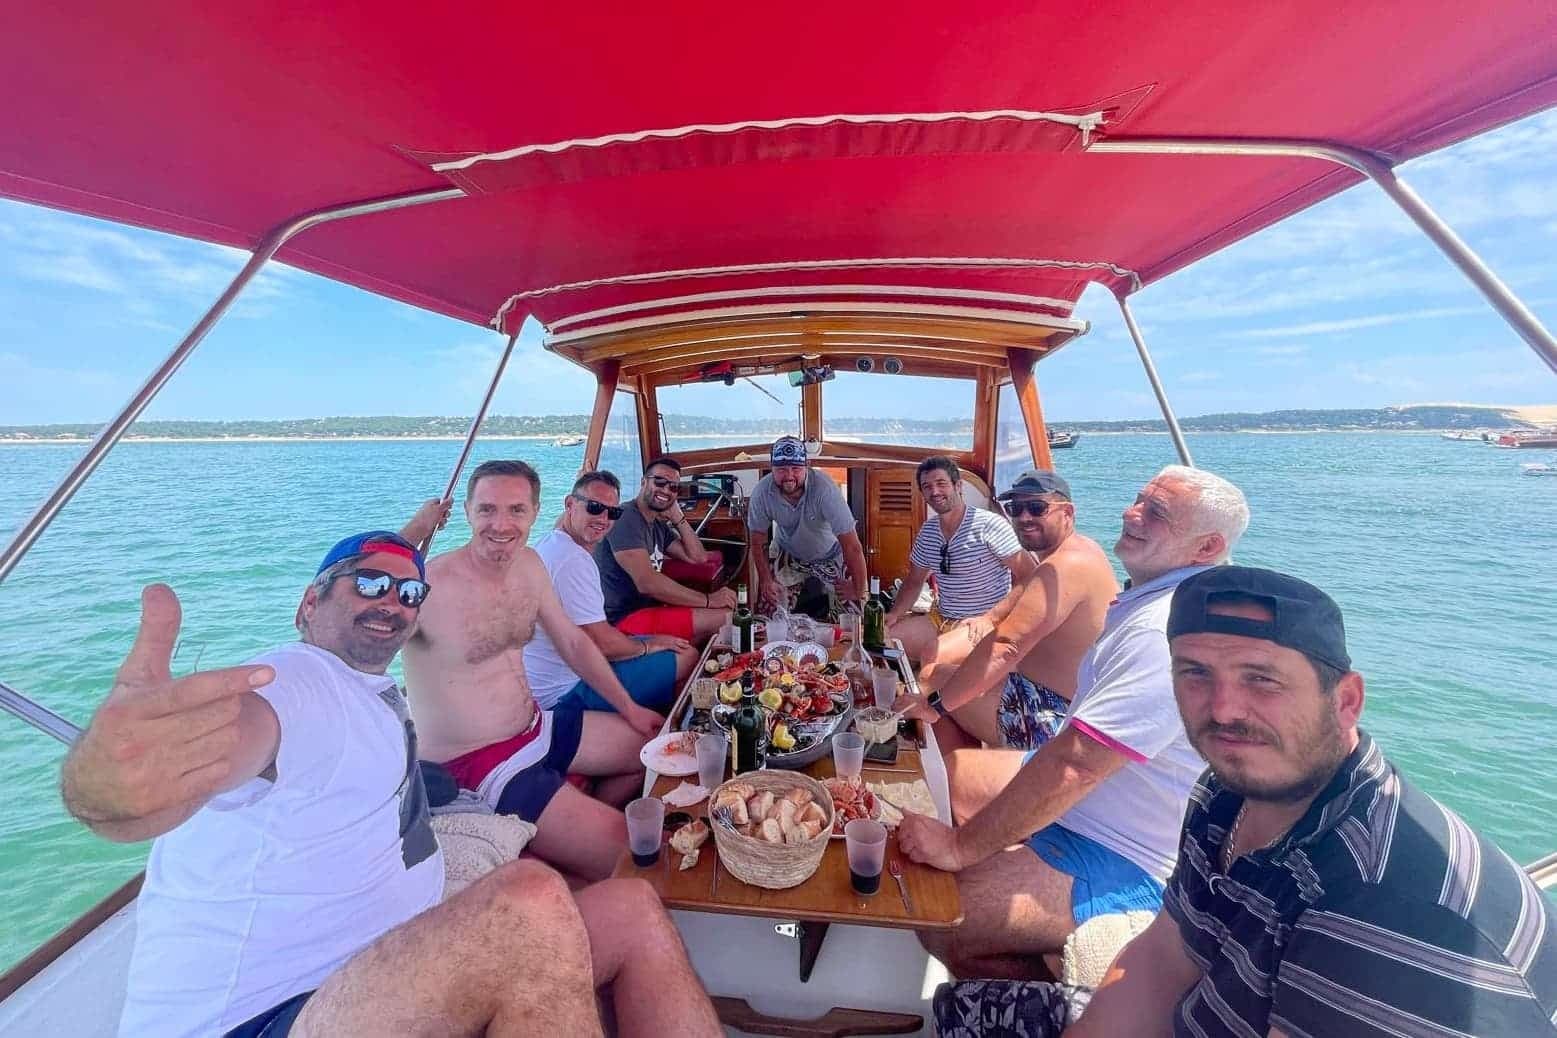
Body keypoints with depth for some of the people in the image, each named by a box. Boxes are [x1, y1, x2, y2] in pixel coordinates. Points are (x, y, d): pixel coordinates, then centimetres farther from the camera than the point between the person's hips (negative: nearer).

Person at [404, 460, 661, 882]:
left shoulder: (529, 565, -1)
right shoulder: (426, 586, -23)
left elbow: (573, 641, 9)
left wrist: (629, 708, 11)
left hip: (538, 728, 8)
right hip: (476, 767, -8)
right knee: (624, 852, -12)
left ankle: (584, 824, 31)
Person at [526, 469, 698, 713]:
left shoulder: (549, 544, 8)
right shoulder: (573, 559, -25)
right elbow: (602, 643, -25)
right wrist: (649, 645, -7)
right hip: (565, 694, -10)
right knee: (687, 656, -7)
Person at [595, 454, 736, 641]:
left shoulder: (659, 525, 14)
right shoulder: (624, 519, -16)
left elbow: (699, 557, 11)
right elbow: (647, 583, -26)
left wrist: (678, 517, 2)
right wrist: (708, 600, -21)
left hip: (650, 606, 10)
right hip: (625, 619, -10)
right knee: (723, 617, -21)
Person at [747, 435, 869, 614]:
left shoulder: (825, 489, -36)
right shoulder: (761, 492, -25)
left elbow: (852, 546, -31)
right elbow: (758, 542, -8)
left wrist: (859, 591, -25)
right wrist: (766, 581, -7)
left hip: (830, 557, -2)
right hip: (787, 555, 2)